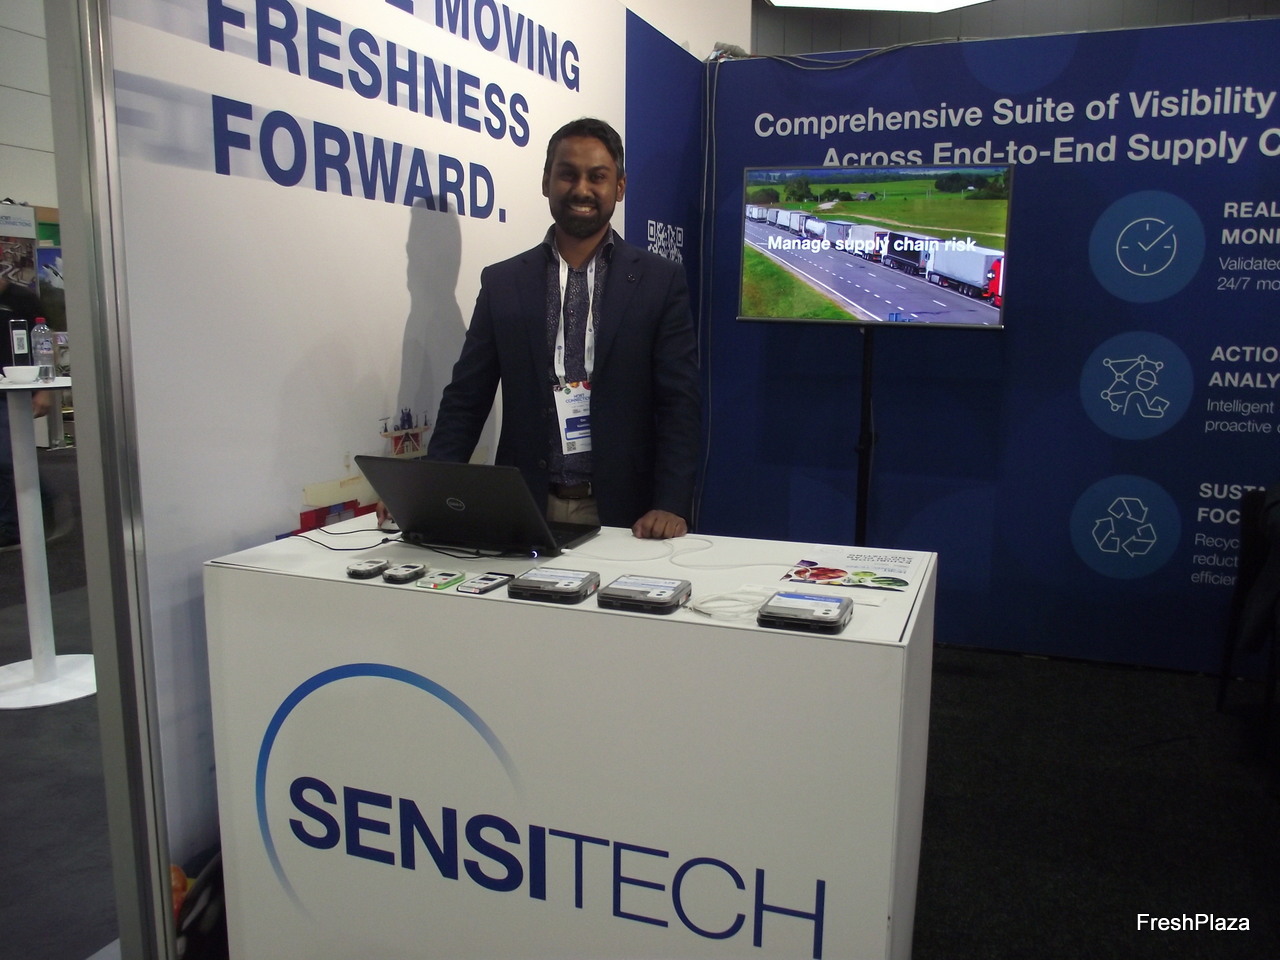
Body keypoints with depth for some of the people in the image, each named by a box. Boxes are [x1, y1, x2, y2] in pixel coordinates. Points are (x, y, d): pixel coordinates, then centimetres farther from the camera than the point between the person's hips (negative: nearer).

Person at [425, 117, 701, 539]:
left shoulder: (660, 281, 1)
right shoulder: (501, 283, 6)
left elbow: (680, 404, -3)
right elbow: (465, 401, 6)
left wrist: (671, 506, -15)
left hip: (622, 514, -1)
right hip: (523, 509, 1)